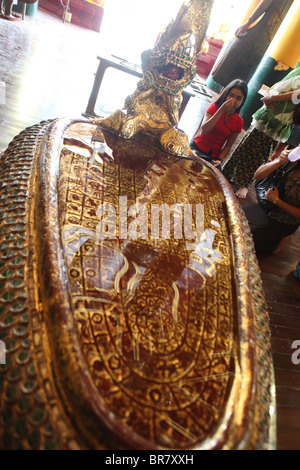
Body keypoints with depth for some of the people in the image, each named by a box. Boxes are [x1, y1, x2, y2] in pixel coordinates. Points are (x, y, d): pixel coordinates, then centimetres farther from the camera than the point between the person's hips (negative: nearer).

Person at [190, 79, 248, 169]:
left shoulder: (238, 122, 4)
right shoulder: (214, 107, -1)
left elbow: (228, 145, 8)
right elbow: (204, 130, -19)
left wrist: (220, 160, -11)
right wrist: (221, 110, -22)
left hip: (213, 157, 2)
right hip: (197, 147, -2)